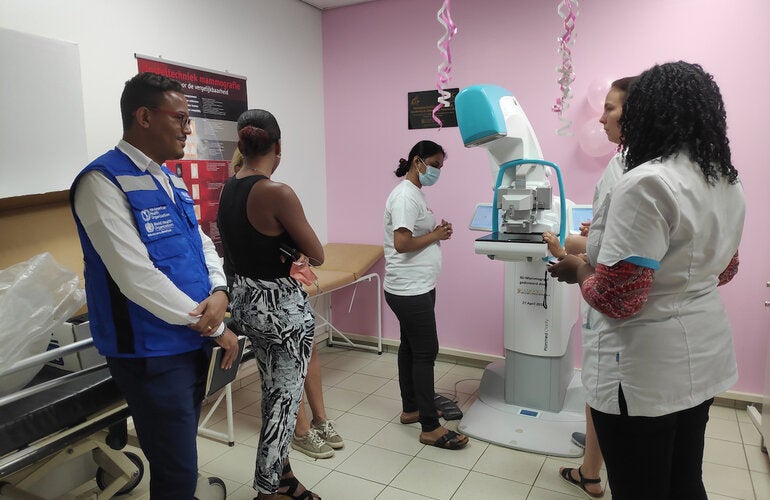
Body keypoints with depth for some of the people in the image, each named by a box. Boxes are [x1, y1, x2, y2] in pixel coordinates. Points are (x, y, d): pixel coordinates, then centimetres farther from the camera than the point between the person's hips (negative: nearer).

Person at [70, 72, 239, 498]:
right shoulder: (103, 182, -16)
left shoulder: (171, 180, 10)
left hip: (194, 342, 8)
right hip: (152, 353, -8)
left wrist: (219, 293, -10)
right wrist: (217, 328, -15)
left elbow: (202, 242, 12)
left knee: (181, 454, 23)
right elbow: (137, 277, -23)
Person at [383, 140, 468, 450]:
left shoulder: (416, 192, 14)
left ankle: (410, 409, 30)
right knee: (425, 352, -5)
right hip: (409, 290, -10)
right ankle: (430, 428, 3)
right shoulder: (405, 196, -17)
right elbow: (401, 243, -25)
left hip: (416, 287, 10)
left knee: (410, 347, 17)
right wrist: (436, 236, -13)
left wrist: (437, 231, 2)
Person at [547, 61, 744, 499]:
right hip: (705, 355, 9)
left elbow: (615, 299, -27)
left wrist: (578, 269, -6)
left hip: (648, 369, -9)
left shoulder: (647, 183, -24)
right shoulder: (728, 182, 6)